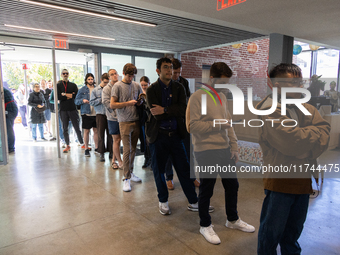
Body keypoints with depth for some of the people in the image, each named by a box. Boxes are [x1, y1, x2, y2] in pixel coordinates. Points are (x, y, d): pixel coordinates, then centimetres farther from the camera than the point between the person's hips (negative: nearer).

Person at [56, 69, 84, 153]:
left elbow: (76, 95, -5)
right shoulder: (58, 85, 8)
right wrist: (70, 95, -8)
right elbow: (58, 97, -6)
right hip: (63, 110, 1)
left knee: (77, 127, 0)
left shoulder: (73, 85, 10)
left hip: (73, 109, -1)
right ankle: (67, 145, 14)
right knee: (65, 129, 6)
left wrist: (65, 94, -7)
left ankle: (82, 143, 7)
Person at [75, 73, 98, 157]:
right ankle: (86, 149, 14)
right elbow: (76, 101, 1)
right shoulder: (82, 89, 1)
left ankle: (96, 147, 20)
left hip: (96, 113, 3)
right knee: (86, 131, 4)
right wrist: (83, 100, -18)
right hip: (86, 114, -2)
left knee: (96, 131, 8)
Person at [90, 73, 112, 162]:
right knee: (101, 134, 4)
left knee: (110, 134, 7)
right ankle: (101, 153, 12)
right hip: (100, 114, 0)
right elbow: (92, 102, 1)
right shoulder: (95, 90, 4)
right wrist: (101, 100, -9)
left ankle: (111, 151, 19)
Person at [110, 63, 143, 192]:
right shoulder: (118, 86, -3)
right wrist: (128, 103, -14)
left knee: (133, 149, 12)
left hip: (136, 121, 5)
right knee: (127, 150, -5)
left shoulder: (137, 86, 11)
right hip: (125, 122, -5)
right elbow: (112, 105, -7)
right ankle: (126, 178, 3)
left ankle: (130, 172, 27)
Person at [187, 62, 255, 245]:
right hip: (206, 152, -7)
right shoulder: (197, 97, -11)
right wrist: (218, 124, -18)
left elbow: (228, 124, 14)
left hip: (225, 150, 7)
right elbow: (194, 126, -17)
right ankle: (205, 225, 28)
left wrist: (234, 147, 10)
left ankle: (233, 220, 39)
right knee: (206, 190, 7)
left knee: (232, 185, 17)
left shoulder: (222, 97, 12)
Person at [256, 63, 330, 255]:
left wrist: (307, 155, -18)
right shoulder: (272, 110, -15)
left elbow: (325, 133, -3)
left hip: (303, 179, 7)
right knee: (272, 232, 8)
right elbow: (290, 142, -24)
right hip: (280, 180, -6)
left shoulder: (308, 109, 8)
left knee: (294, 231, 23)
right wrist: (313, 132, -7)